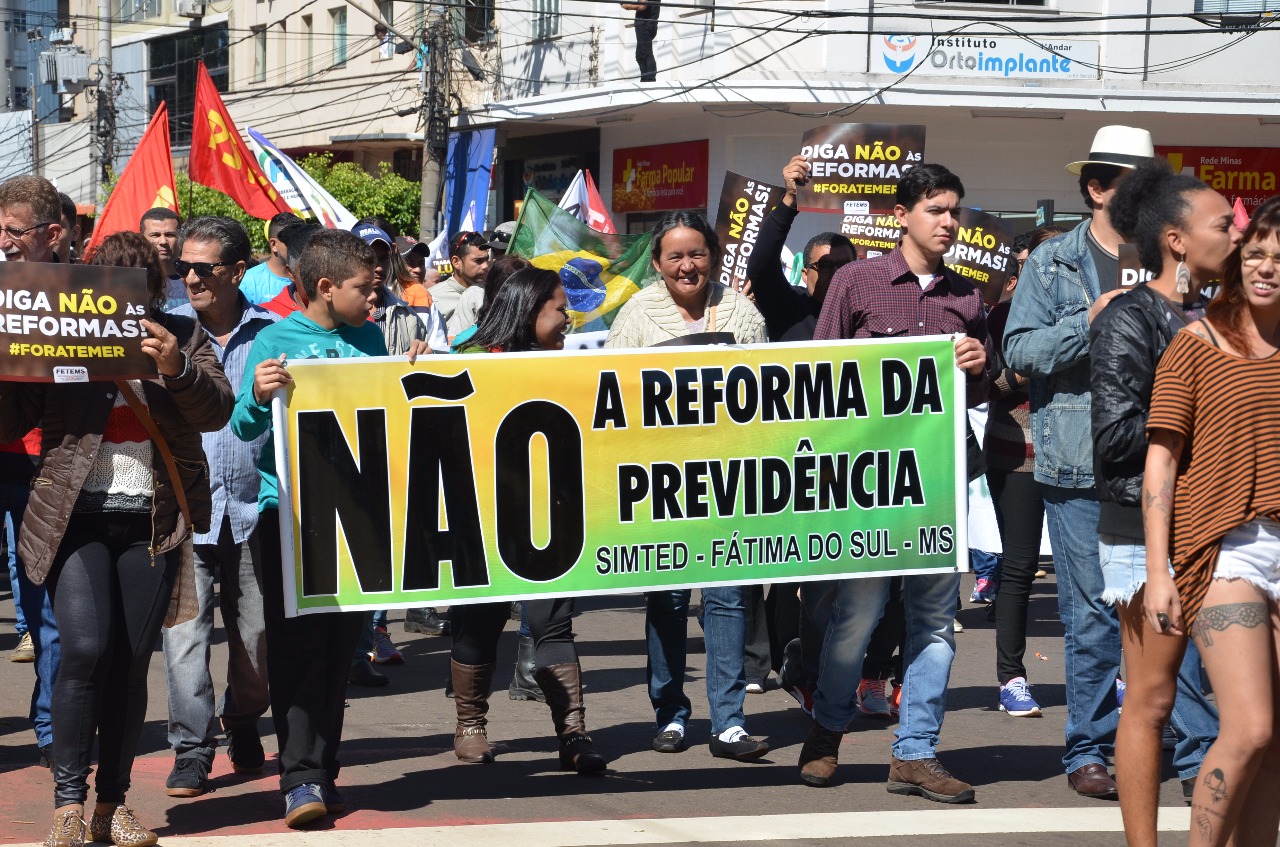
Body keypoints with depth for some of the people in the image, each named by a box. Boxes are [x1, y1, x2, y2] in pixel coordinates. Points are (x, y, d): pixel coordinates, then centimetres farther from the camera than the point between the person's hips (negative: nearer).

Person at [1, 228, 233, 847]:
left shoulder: (183, 337, 8)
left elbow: (216, 411, -5)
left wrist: (176, 367, -24)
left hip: (153, 521, 1)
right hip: (77, 515, -1)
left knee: (132, 661, 3)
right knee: (85, 649, -14)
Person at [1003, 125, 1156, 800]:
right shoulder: (1052, 264, 8)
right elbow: (1019, 350, -1)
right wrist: (1089, 322, -13)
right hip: (1081, 466, -2)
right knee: (1093, 615, -1)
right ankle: (1090, 751, 10)